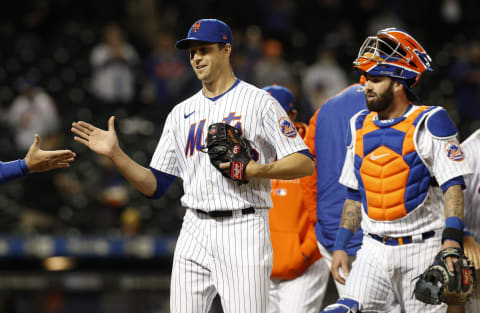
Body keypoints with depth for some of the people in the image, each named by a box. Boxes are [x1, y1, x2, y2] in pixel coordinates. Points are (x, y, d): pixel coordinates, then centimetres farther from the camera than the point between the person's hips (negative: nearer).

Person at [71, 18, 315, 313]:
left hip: (244, 231, -5)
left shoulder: (258, 101, 1)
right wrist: (116, 154, 2)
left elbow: (306, 163, -6)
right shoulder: (181, 113, 16)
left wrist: (258, 170, -20)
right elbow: (155, 185, 15)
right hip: (195, 231, 5)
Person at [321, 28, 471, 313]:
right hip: (374, 251, 5)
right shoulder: (360, 126, 12)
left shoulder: (429, 123, -7)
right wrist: (341, 246, 13)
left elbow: (453, 187, -12)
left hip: (423, 249, -5)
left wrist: (451, 243, -23)